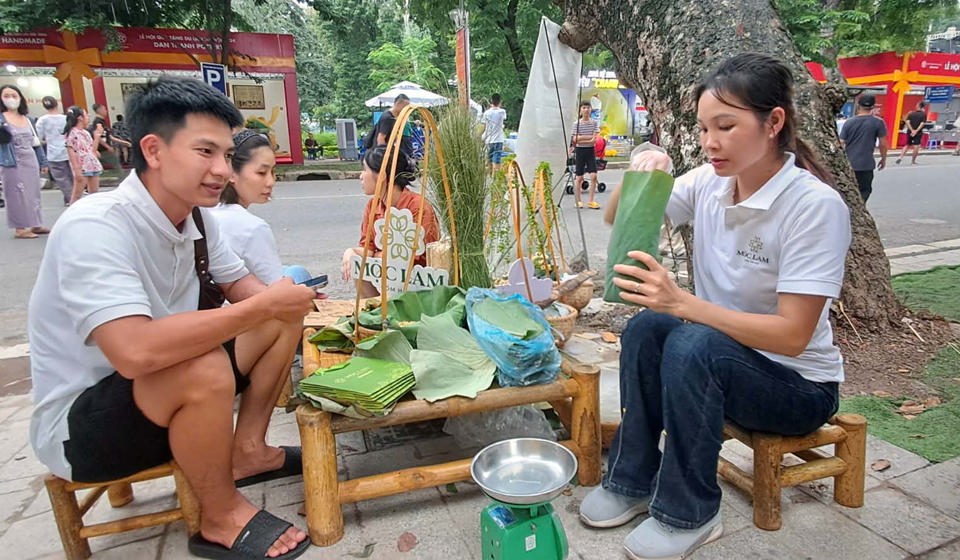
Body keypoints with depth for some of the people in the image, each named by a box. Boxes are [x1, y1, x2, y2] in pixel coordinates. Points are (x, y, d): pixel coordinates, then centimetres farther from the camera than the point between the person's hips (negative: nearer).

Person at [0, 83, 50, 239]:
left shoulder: (27, 119, 13)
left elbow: (35, 142, 16)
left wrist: (43, 162, 15)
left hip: (31, 162, 5)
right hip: (13, 164, -5)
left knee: (33, 193, 9)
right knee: (18, 195, -3)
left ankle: (34, 225, 17)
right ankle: (20, 228, 1)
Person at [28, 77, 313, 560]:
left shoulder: (196, 216, -4)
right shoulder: (96, 226, -28)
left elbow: (241, 287, 7)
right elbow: (136, 352, -41)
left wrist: (283, 302, -17)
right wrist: (263, 305, -33)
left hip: (164, 393, 8)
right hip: (79, 424, -7)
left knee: (285, 318, 0)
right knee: (205, 369, -36)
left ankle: (246, 450, 7)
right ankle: (221, 518, -10)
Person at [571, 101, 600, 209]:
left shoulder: (594, 123, 4)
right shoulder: (576, 123, -1)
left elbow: (595, 140, -5)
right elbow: (575, 139, -12)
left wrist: (581, 139, -13)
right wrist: (589, 137, -10)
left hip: (590, 151, 2)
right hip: (580, 151, -2)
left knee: (593, 176, -7)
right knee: (579, 177, 2)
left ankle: (591, 201, 1)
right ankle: (578, 201, 13)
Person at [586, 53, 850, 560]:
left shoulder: (816, 206, -23)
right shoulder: (710, 182, -6)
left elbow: (792, 335, -26)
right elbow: (617, 219, -2)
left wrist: (681, 302, -37)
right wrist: (640, 173, -23)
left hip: (799, 384, -5)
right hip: (724, 357, 5)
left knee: (693, 344, -32)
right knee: (645, 327, -22)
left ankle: (688, 514, -12)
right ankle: (631, 481, -6)